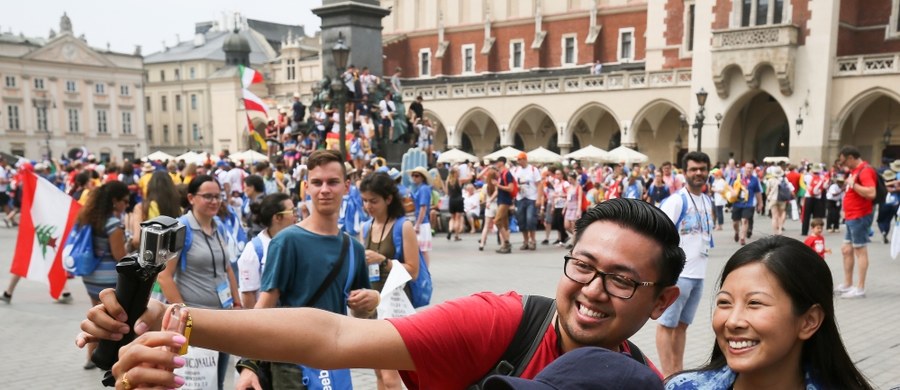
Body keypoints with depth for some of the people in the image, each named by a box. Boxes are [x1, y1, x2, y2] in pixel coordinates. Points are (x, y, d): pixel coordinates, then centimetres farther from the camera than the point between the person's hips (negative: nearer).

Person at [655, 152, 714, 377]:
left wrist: (702, 260, 19)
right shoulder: (675, 200, -12)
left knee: (683, 324, 14)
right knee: (667, 323, 1)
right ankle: (668, 375, 8)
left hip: (698, 274, 7)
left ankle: (679, 372, 23)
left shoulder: (708, 201, 12)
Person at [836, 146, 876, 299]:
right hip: (852, 217, 10)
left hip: (860, 217, -10)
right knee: (846, 250, 15)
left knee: (860, 251, -5)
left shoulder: (865, 170, -17)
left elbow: (871, 193, -29)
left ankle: (860, 288, 0)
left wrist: (852, 184, -23)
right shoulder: (856, 170, 13)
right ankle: (847, 285, 24)